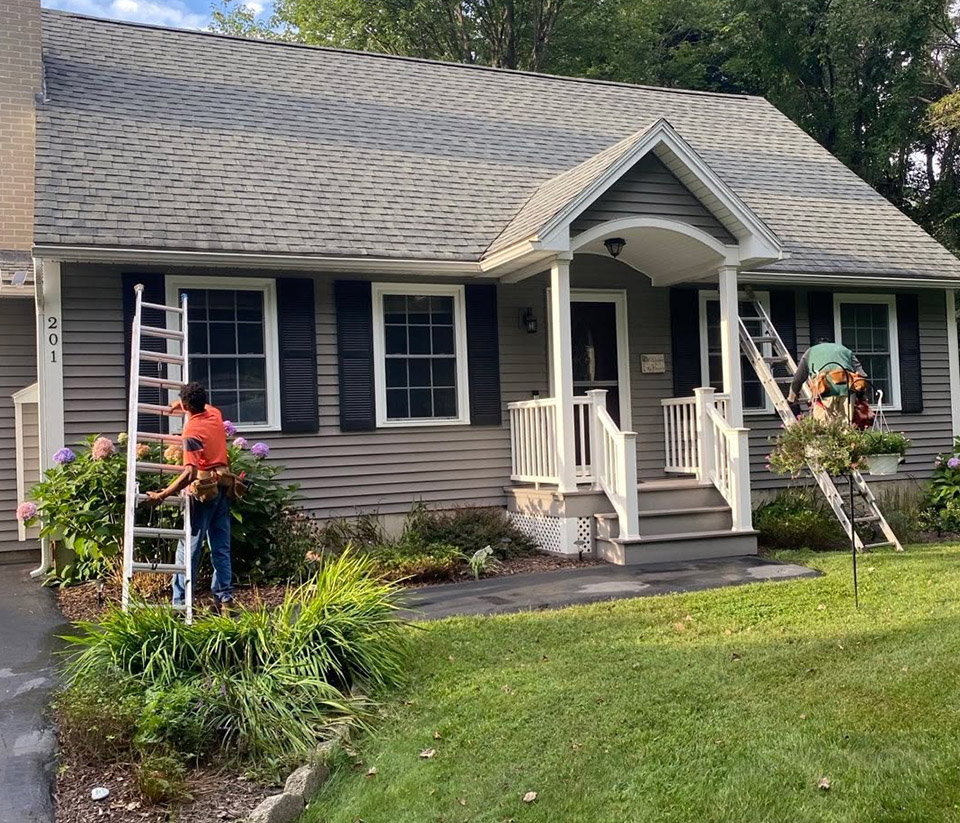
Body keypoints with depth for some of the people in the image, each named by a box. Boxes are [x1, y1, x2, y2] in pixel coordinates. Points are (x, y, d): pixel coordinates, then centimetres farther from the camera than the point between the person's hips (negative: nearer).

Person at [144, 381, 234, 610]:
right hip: (222, 488, 7)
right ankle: (224, 598, 11)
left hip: (203, 490, -7)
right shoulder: (215, 415, 4)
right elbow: (205, 405, 34)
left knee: (189, 548, -1)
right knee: (221, 548, 10)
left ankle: (180, 602, 2)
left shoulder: (192, 431, -16)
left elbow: (190, 473, -25)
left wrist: (161, 496, -23)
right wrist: (184, 404, 41)